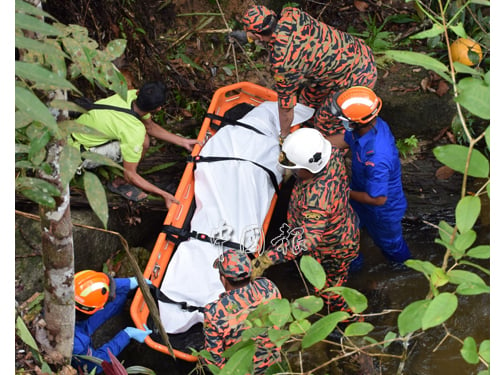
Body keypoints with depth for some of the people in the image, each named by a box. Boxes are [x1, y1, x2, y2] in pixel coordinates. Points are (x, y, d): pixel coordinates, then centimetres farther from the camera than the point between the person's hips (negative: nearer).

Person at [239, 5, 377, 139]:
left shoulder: (281, 62, -28)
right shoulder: (291, 14, -12)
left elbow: (286, 105, -13)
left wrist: (284, 136, 4)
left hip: (356, 80, -9)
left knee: (325, 126, 9)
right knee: (308, 98, 25)